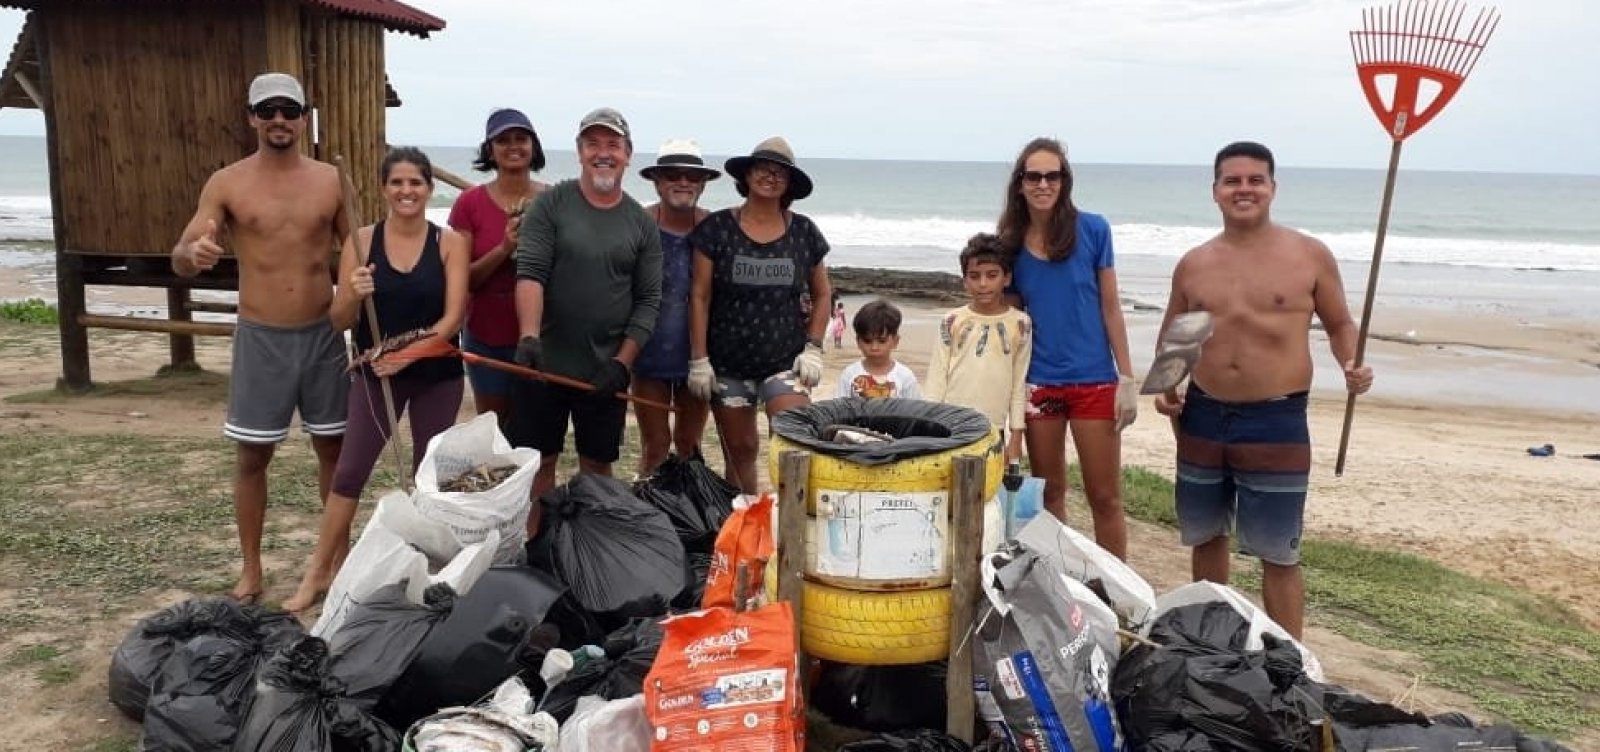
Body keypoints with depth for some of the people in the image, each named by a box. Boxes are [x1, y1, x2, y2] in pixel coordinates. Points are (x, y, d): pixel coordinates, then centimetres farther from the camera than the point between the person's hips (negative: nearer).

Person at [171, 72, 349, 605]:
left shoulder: (330, 180, 2)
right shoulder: (226, 183, -3)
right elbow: (179, 261, -7)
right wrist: (193, 254, -31)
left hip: (323, 334, 2)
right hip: (260, 338, -1)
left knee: (333, 447, 10)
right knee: (251, 456, 5)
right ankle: (250, 569, 19)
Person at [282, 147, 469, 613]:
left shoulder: (450, 243, -5)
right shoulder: (362, 241, -4)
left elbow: (454, 315, -12)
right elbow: (340, 321, -4)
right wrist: (354, 296, -26)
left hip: (437, 375, 0)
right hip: (376, 373, 0)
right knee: (350, 471, 2)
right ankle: (321, 571, 15)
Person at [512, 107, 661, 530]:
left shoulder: (642, 224, 4)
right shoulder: (550, 205, -1)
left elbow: (648, 302, 2)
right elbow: (530, 273, -11)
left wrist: (622, 363, -8)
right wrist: (529, 336, -27)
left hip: (606, 371, 2)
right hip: (544, 364, -1)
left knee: (597, 464, 11)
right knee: (538, 462, 6)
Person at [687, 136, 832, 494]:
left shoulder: (803, 231, 2)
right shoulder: (717, 228, -3)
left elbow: (822, 294, 12)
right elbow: (699, 298, -2)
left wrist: (813, 347, 1)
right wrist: (698, 359, -6)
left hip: (785, 361, 1)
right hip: (727, 363, 0)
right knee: (740, 450, 9)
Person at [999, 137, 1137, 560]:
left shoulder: (1091, 230, -4)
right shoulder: (1011, 243, 3)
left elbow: (1110, 307, -2)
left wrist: (1127, 378, -5)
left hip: (1094, 380, -2)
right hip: (1038, 383, 3)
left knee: (1105, 497, 3)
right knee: (1049, 492, 14)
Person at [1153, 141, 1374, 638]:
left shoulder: (1310, 256, -3)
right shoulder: (1193, 264, 5)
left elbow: (1340, 324, 7)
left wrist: (1352, 365, -13)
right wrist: (1165, 386, -1)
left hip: (1277, 421, -4)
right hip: (1203, 417, 4)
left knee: (1278, 554, 1)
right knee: (1206, 537, 17)